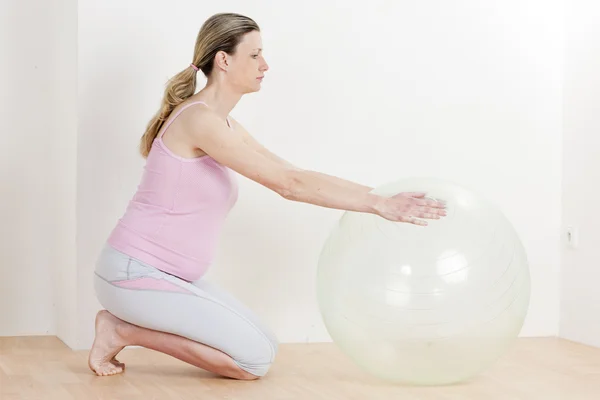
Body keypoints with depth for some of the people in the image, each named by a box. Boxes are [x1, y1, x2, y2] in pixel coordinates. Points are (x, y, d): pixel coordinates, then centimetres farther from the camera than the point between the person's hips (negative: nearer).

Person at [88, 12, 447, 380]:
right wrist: (379, 204, -19)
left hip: (168, 276, 10)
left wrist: (374, 194, 4)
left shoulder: (225, 127, 11)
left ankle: (126, 325, 11)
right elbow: (289, 184, -22)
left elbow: (291, 179, 11)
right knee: (256, 359, -8)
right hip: (135, 273, -10)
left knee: (263, 347, 9)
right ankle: (123, 331, -3)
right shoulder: (199, 119, -20)